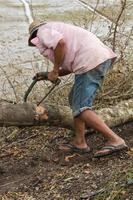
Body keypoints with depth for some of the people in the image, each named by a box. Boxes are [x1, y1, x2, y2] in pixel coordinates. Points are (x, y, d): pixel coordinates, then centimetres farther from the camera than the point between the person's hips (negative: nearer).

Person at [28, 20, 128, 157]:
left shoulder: (43, 32, 7)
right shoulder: (57, 31, 33)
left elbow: (61, 43, -16)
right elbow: (72, 67, 28)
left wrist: (55, 71, -6)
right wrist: (47, 75, 26)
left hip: (91, 61, -10)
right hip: (102, 57, 10)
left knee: (81, 108, -9)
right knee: (75, 100, 18)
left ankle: (114, 140, -15)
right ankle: (79, 142, 16)